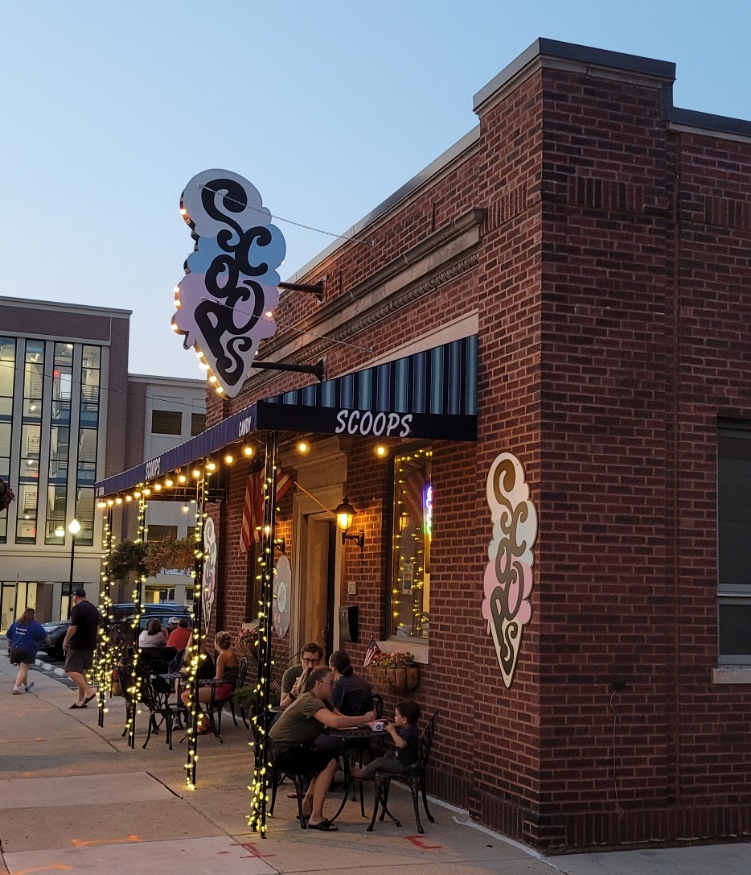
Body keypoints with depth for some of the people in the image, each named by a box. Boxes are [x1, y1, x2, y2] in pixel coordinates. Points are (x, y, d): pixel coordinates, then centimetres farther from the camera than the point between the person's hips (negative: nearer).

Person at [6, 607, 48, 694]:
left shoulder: (16, 623, 9)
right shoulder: (35, 625, -7)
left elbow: (9, 636, 16)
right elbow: (44, 637, -1)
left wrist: (10, 646, 30)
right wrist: (48, 640, 21)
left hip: (15, 649, 6)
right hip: (27, 651, -6)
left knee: (23, 668, 20)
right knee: (23, 669, -6)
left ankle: (26, 685, 35)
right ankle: (16, 687, -18)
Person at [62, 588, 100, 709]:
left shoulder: (77, 608, -11)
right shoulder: (94, 609, 16)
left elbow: (73, 627, -16)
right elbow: (97, 627, 21)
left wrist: (66, 641, -6)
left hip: (78, 645, -9)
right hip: (90, 645, 9)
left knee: (71, 670, -8)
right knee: (81, 671, 12)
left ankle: (88, 690, -21)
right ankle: (80, 700, 11)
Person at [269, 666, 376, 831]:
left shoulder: (318, 700, 13)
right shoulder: (309, 701, -21)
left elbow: (339, 718, 8)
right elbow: (335, 722, -35)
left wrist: (364, 723, -8)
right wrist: (364, 719, -26)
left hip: (291, 748, 11)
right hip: (282, 751, -11)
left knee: (330, 758, 11)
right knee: (329, 763, -18)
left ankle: (307, 806, 17)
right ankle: (316, 818, -17)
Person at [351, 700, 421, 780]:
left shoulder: (410, 731, -28)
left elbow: (401, 744, -44)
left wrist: (392, 730, -36)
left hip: (405, 765, -10)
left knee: (379, 762, -1)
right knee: (387, 756, 29)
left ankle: (362, 774, 18)